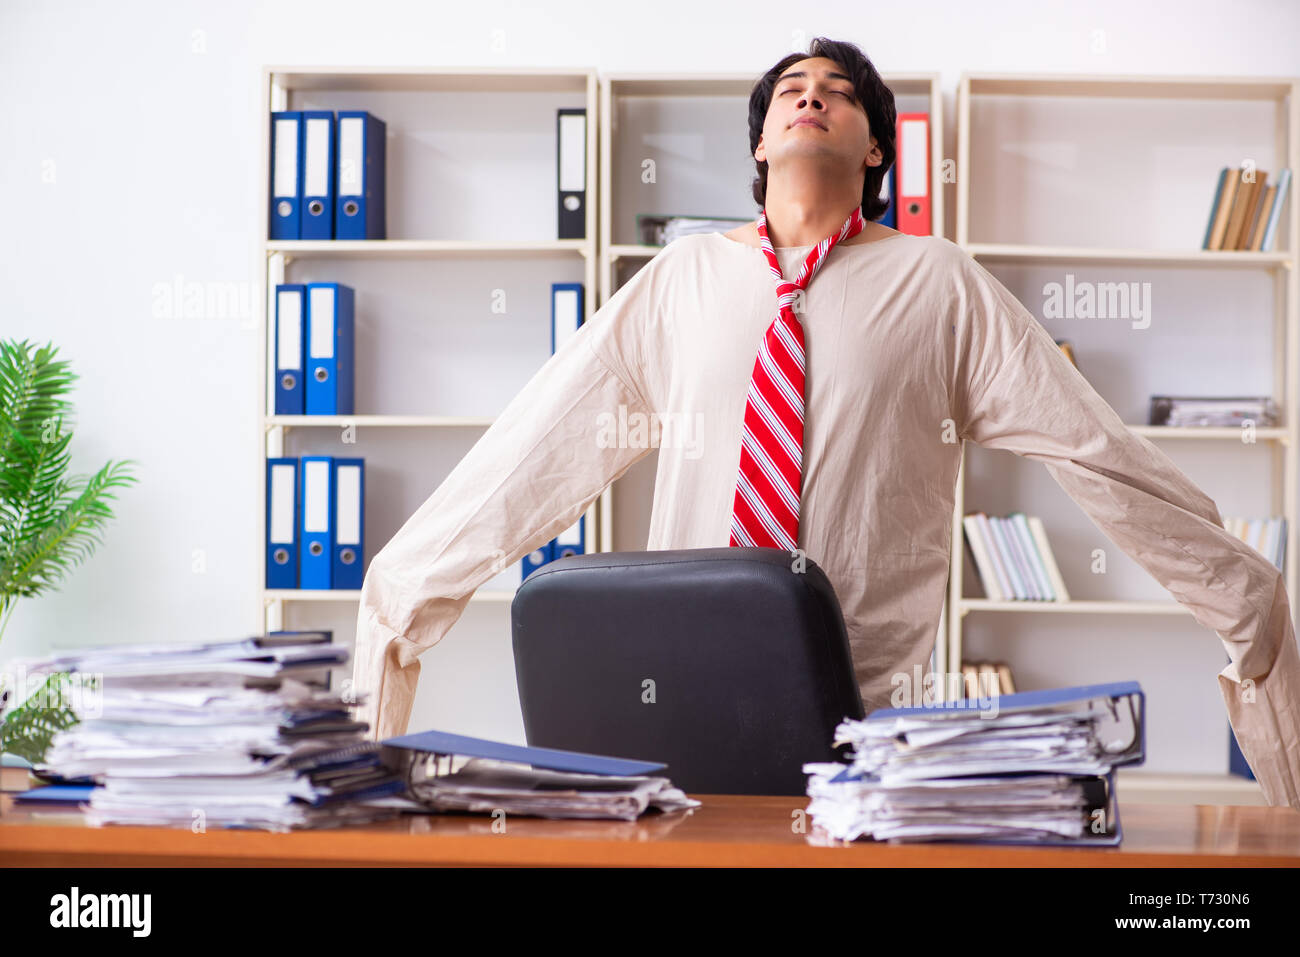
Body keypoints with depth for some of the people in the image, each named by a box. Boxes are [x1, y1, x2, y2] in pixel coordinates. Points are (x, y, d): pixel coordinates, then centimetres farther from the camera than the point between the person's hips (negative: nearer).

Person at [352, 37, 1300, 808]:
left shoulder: (937, 285, 5)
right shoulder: (682, 280, 10)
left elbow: (1097, 452, 5)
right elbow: (532, 450, 12)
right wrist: (403, 586, 14)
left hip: (867, 717, -1)